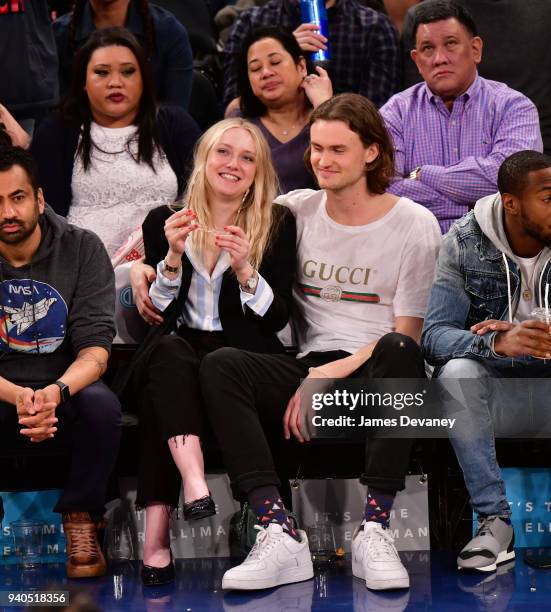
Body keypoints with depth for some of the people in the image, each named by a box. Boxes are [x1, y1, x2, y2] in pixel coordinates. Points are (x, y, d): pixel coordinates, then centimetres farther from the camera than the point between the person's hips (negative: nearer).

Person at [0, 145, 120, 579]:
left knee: (102, 405, -35)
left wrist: (56, 391, -35)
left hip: (68, 388, 0)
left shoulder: (82, 249, -5)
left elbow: (95, 346, -13)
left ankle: (81, 520, -13)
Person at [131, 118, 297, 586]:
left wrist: (245, 270, -17)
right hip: (178, 346, 1)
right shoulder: (164, 221, 10)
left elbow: (277, 318, 1)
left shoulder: (277, 224, 7)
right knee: (170, 351, -36)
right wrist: (173, 256, -13)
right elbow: (156, 312, 4)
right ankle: (194, 485, -54)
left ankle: (157, 535, -37)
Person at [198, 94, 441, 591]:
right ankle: (280, 534, -38)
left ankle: (374, 531, -39)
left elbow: (406, 335, -2)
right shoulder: (295, 211, 13)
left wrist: (332, 373, -13)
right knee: (220, 365, -26)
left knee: (399, 350, -38)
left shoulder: (414, 225, 3)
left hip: (377, 375, -3)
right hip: (311, 370, 3)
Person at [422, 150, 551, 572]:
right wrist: (497, 344, -37)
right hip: (493, 388, -1)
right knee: (457, 371, -32)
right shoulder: (465, 242, -8)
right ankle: (495, 521, -27)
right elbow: (434, 335, -17)